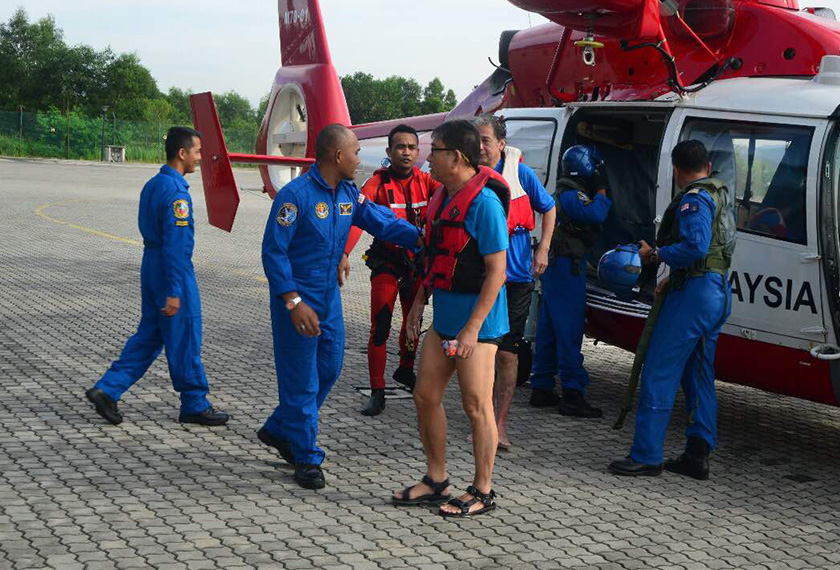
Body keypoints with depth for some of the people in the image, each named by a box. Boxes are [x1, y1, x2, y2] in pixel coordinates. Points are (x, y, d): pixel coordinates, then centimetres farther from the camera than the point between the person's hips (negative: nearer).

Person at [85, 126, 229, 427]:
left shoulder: (152, 185, 11)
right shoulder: (176, 191, -19)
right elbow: (175, 245, -22)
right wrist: (173, 292, -22)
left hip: (151, 267, 9)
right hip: (173, 272, -9)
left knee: (149, 335, 15)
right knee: (185, 340, 2)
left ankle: (107, 389, 10)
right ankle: (195, 405, 13)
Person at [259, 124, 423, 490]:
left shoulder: (349, 194, 5)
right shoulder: (296, 195, -19)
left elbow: (382, 221, 6)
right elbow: (273, 251, -19)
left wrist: (422, 238, -11)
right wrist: (294, 302, -24)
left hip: (329, 297, 8)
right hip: (298, 298, -8)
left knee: (329, 369, 15)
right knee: (302, 380, 0)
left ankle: (278, 430, 33)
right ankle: (306, 459, 13)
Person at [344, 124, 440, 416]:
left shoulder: (424, 181, -3)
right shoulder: (378, 183, -15)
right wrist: (342, 252, -43)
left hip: (417, 263, 4)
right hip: (386, 264, -4)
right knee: (380, 328, -8)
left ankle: (405, 370, 45)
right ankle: (377, 393, 0)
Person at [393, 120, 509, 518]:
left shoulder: (484, 202, -18)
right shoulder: (442, 197, 10)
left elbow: (496, 271, -20)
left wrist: (472, 329, -23)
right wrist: (419, 302, 16)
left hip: (477, 320, -9)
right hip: (444, 317, 9)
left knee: (476, 406, 0)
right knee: (426, 395, 12)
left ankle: (482, 492, 13)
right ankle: (435, 481, 26)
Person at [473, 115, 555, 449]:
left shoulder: (521, 174, -4)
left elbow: (548, 209, 11)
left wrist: (543, 250, -1)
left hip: (515, 276, -1)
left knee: (507, 352, -1)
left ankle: (500, 422, 7)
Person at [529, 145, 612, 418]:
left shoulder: (563, 193, 18)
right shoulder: (571, 196, -14)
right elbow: (596, 214, -28)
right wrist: (601, 190, -13)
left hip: (555, 265, 11)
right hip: (567, 265, -11)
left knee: (548, 330, 12)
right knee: (569, 330, -10)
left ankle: (541, 389, 17)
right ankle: (572, 395, -10)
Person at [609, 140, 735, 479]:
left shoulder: (694, 199, -12)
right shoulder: (721, 194, 20)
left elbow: (696, 246, -26)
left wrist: (655, 255, -14)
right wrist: (673, 279, 16)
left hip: (694, 293, -10)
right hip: (718, 292, 10)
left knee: (658, 374, -7)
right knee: (699, 377, 14)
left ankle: (646, 456, -5)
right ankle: (697, 457, 15)